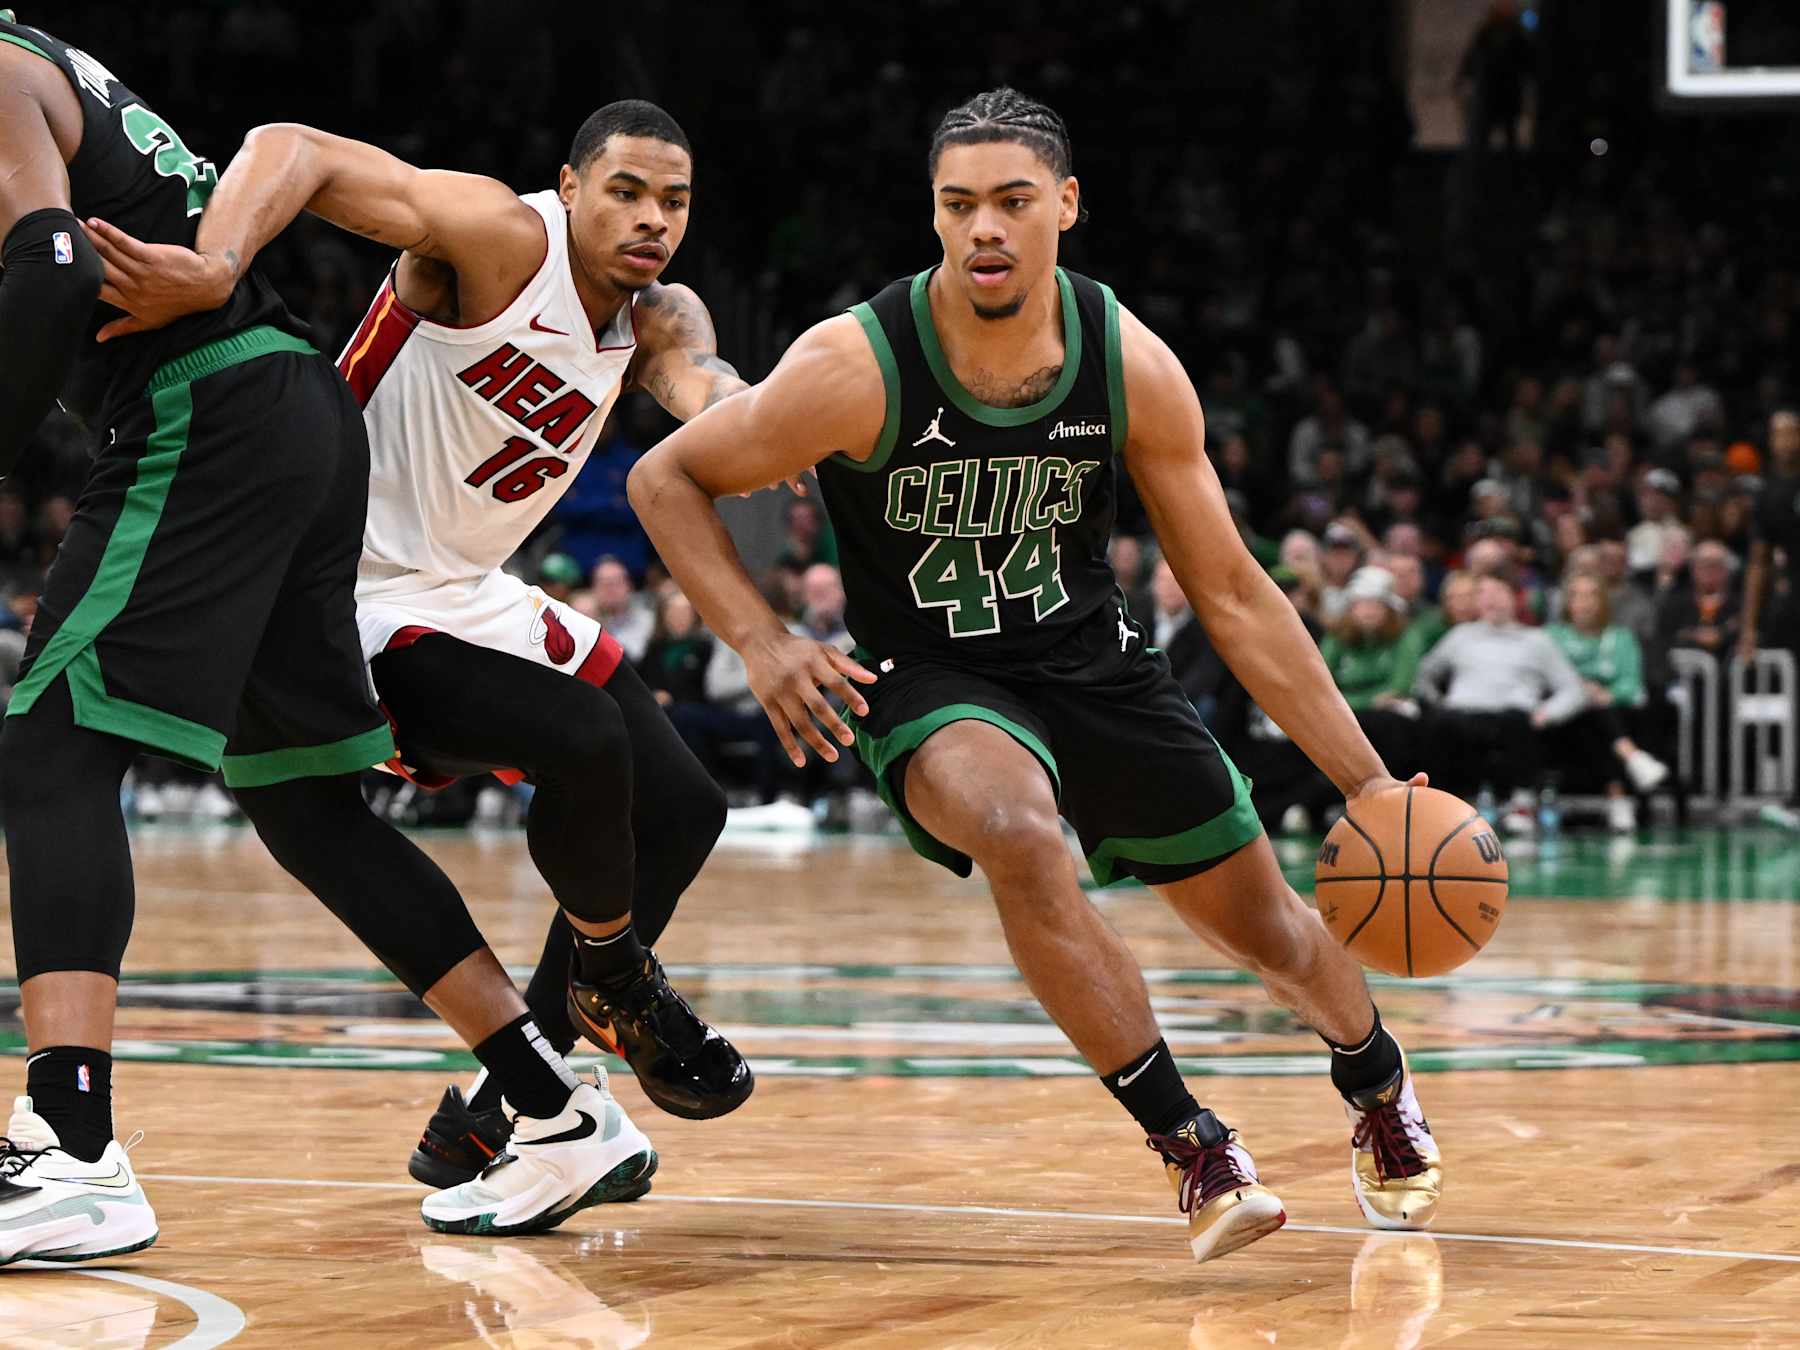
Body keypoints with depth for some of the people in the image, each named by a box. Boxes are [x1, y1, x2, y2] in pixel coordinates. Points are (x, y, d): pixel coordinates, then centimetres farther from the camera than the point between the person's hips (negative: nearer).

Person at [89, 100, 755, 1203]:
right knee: (581, 739, -30)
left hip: (476, 596, 10)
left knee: (683, 810, 9)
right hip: (366, 603, -10)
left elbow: (712, 399, -18)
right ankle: (614, 978, 1)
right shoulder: (501, 236, -19)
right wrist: (209, 273, -49)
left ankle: (486, 1124, 15)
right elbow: (293, 149, -30)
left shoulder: (655, 318, 4)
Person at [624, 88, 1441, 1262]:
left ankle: (1378, 1082, 49)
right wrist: (762, 642, -25)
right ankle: (1191, 1145, -21)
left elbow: (1232, 593, -7)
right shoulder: (859, 369, -25)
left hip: (1095, 660, 3)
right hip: (930, 682, -3)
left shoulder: (1132, 366, -16)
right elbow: (667, 479, -11)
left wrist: (1368, 779, -9)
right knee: (1020, 834, -37)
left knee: (1272, 931, 12)